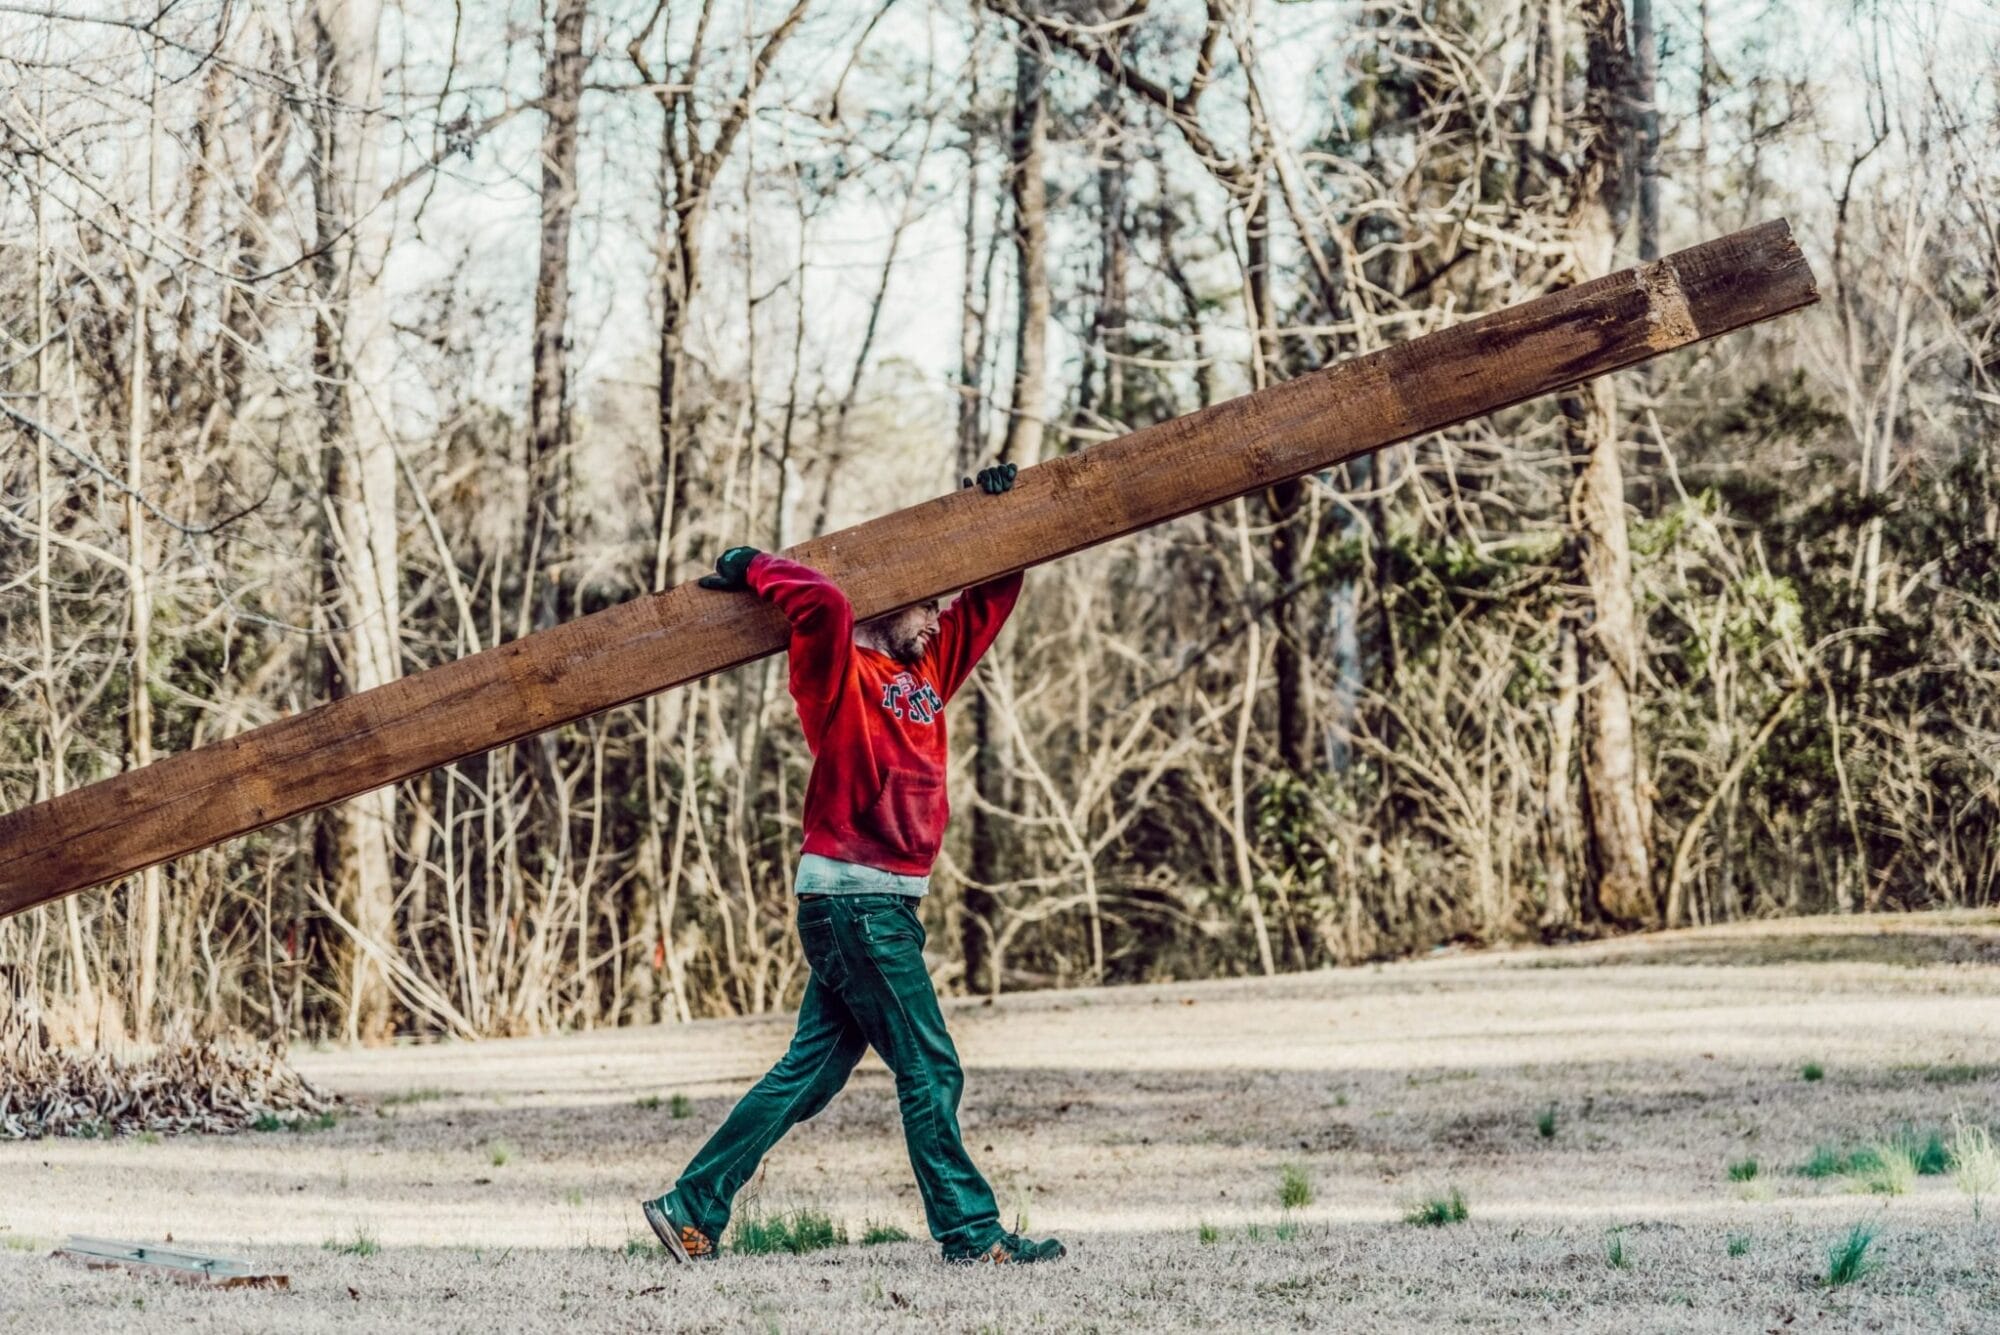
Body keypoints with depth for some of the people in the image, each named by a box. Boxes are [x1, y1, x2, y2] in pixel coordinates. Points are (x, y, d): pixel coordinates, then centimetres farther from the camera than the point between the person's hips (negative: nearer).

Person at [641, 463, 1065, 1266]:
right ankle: (970, 1231, 0)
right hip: (851, 897, -9)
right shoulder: (840, 673, -7)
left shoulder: (929, 671, 17)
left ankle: (693, 1208, 12)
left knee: (810, 1071, 9)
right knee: (929, 1070, -5)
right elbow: (823, 604, -27)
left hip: (880, 902, 9)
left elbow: (991, 597, 23)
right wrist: (752, 569, -13)